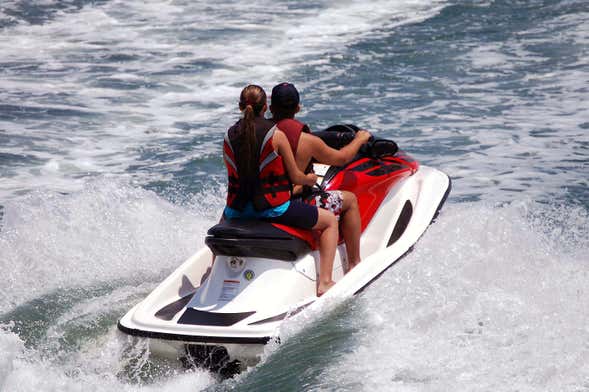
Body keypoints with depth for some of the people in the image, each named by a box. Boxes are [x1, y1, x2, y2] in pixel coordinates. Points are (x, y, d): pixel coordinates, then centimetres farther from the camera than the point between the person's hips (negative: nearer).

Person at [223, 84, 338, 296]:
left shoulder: (229, 136, 1)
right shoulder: (276, 135, -12)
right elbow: (295, 177, -6)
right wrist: (311, 179, 16)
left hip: (238, 210, 5)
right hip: (273, 208, -5)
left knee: (224, 217, 43)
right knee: (331, 221, 11)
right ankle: (324, 282, -1)